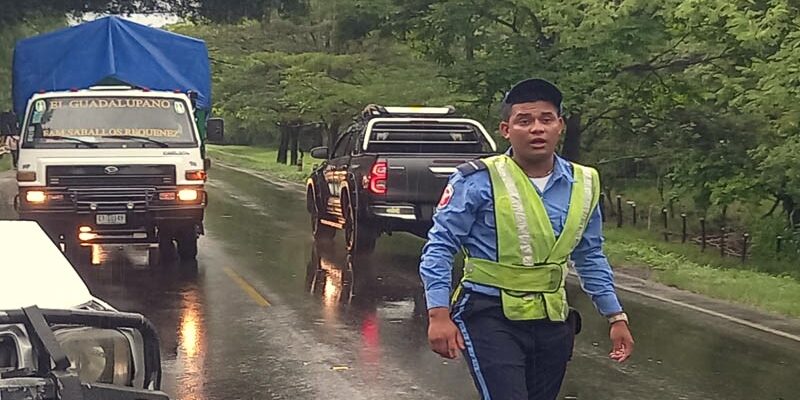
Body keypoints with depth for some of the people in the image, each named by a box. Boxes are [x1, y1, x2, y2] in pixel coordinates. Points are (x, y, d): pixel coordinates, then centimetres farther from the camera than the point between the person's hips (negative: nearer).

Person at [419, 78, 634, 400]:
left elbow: (590, 257, 16)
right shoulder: (479, 180, -12)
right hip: (491, 317, -5)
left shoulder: (583, 184, 4)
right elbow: (440, 247, -9)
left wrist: (616, 317, 15)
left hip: (553, 321, 6)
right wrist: (439, 315, -18)